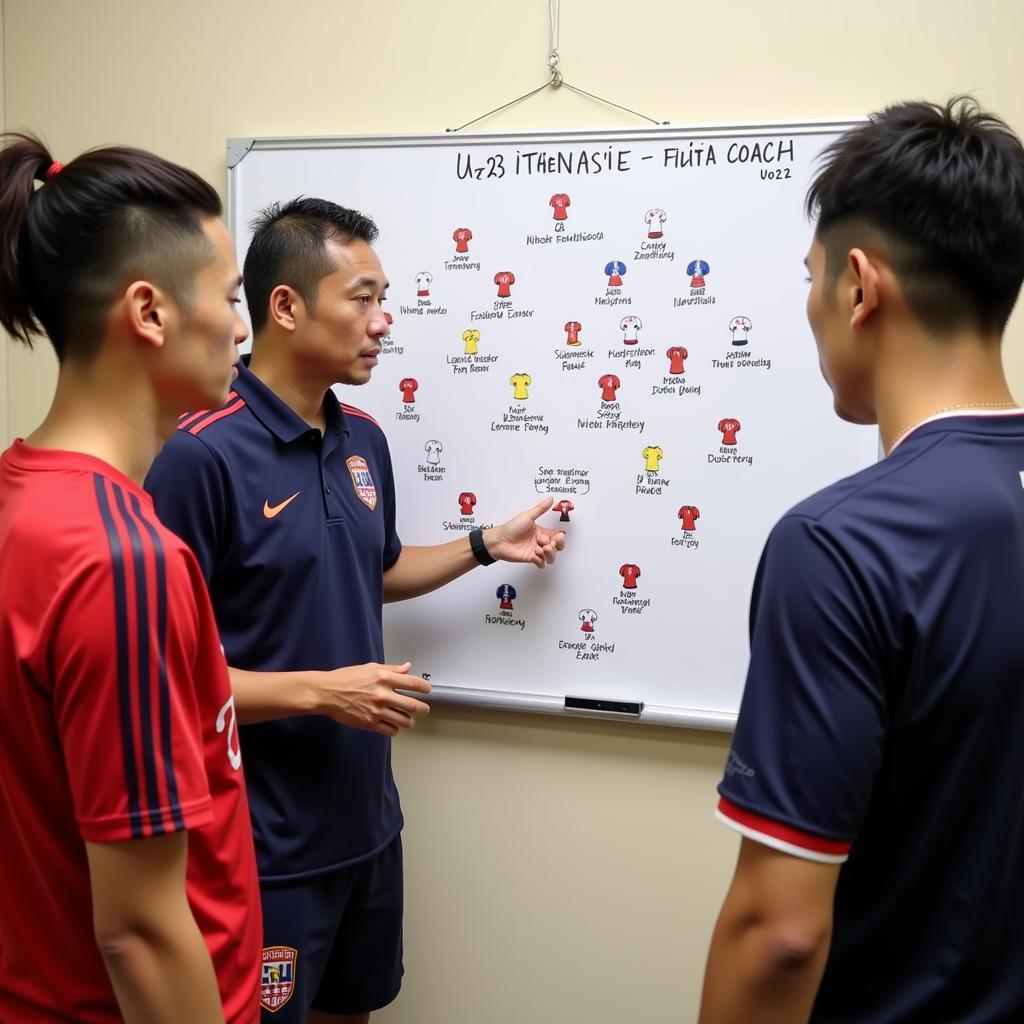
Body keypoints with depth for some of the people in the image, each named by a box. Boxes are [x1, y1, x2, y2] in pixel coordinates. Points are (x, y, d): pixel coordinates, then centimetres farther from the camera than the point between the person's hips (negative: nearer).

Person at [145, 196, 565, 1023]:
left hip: (366, 817, 8)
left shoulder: (364, 440, 4)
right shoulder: (201, 454, -22)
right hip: (264, 846, -7)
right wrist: (317, 691, -24)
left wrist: (487, 545, 11)